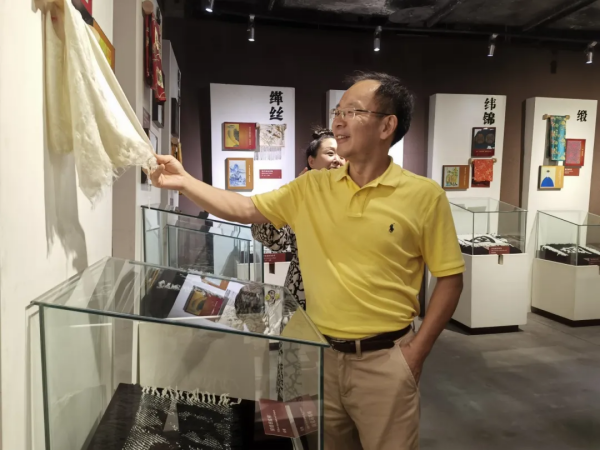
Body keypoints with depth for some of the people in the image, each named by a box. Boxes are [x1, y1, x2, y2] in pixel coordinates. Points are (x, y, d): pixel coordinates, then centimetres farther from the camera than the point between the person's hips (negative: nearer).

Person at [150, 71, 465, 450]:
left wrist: (417, 351, -9)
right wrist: (184, 181, -6)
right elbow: (245, 209, 3)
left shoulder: (424, 196, -9)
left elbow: (450, 278, -5)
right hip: (322, 355, 4)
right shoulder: (311, 188, 2)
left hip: (384, 359, -3)